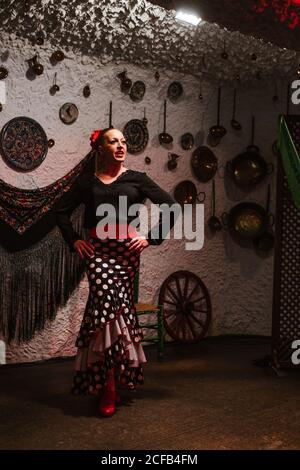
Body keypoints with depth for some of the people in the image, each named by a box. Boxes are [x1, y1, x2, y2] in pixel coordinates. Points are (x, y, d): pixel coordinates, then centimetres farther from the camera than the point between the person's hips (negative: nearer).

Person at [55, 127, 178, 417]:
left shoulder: (136, 179, 11)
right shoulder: (87, 181, 15)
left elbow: (171, 206, 8)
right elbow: (62, 211, 23)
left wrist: (151, 238, 1)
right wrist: (74, 241, 11)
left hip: (127, 249, 0)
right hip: (97, 250, 0)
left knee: (105, 308, -5)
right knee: (112, 307, -14)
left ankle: (108, 384, 8)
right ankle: (110, 386, -4)